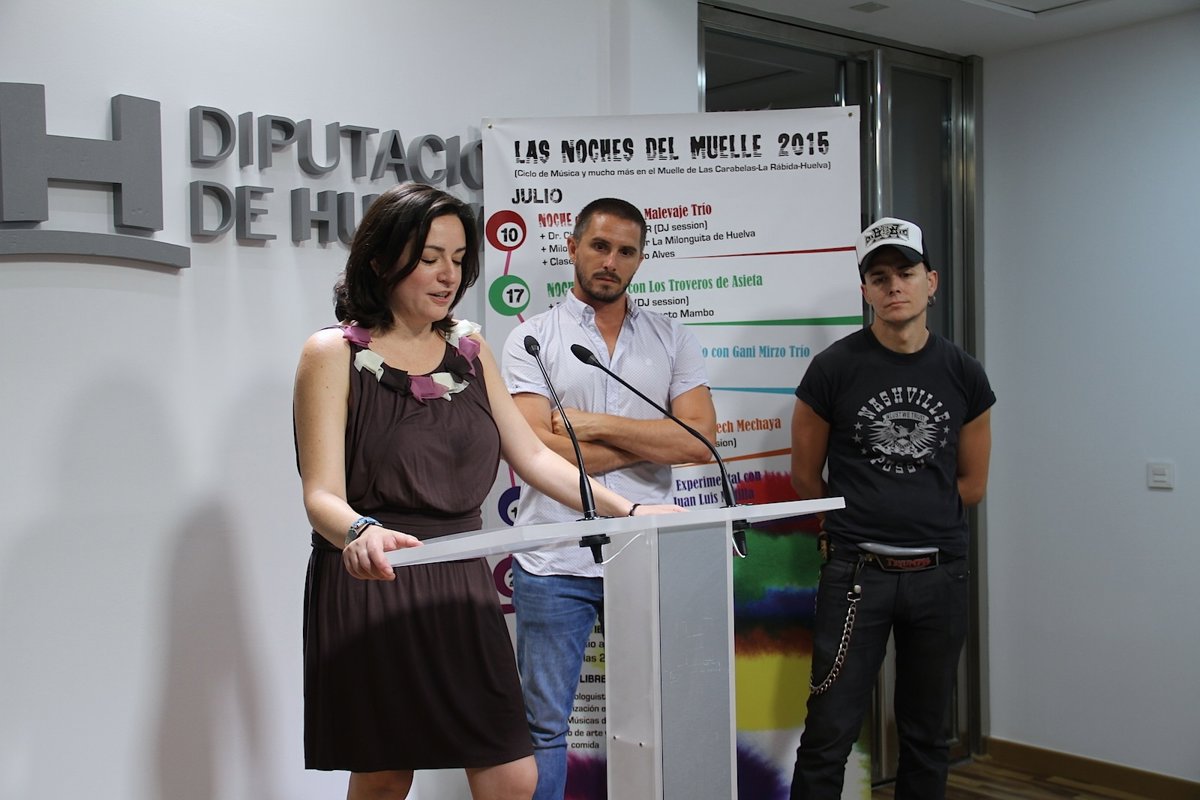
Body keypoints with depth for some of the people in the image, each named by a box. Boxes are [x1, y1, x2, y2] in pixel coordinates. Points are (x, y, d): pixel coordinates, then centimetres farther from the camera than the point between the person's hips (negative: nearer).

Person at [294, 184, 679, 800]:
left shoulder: (469, 349, 12)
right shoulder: (334, 354, -4)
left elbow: (532, 458, 11)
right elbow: (322, 495, -12)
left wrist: (626, 510, 1)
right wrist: (359, 534, -35)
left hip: (462, 588, 4)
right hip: (372, 588, -4)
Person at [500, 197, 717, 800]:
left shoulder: (671, 341, 8)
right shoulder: (531, 338, 0)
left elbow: (701, 440, -5)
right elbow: (533, 451, -13)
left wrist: (597, 424, -12)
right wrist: (657, 440, -8)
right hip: (555, 563, -2)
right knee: (543, 725, 8)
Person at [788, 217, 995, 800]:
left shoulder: (963, 375, 5)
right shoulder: (834, 369, -4)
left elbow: (971, 483, 12)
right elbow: (805, 476, 3)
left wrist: (917, 520, 9)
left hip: (939, 572, 3)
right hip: (856, 574, -3)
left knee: (927, 735, 13)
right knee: (829, 735, -3)